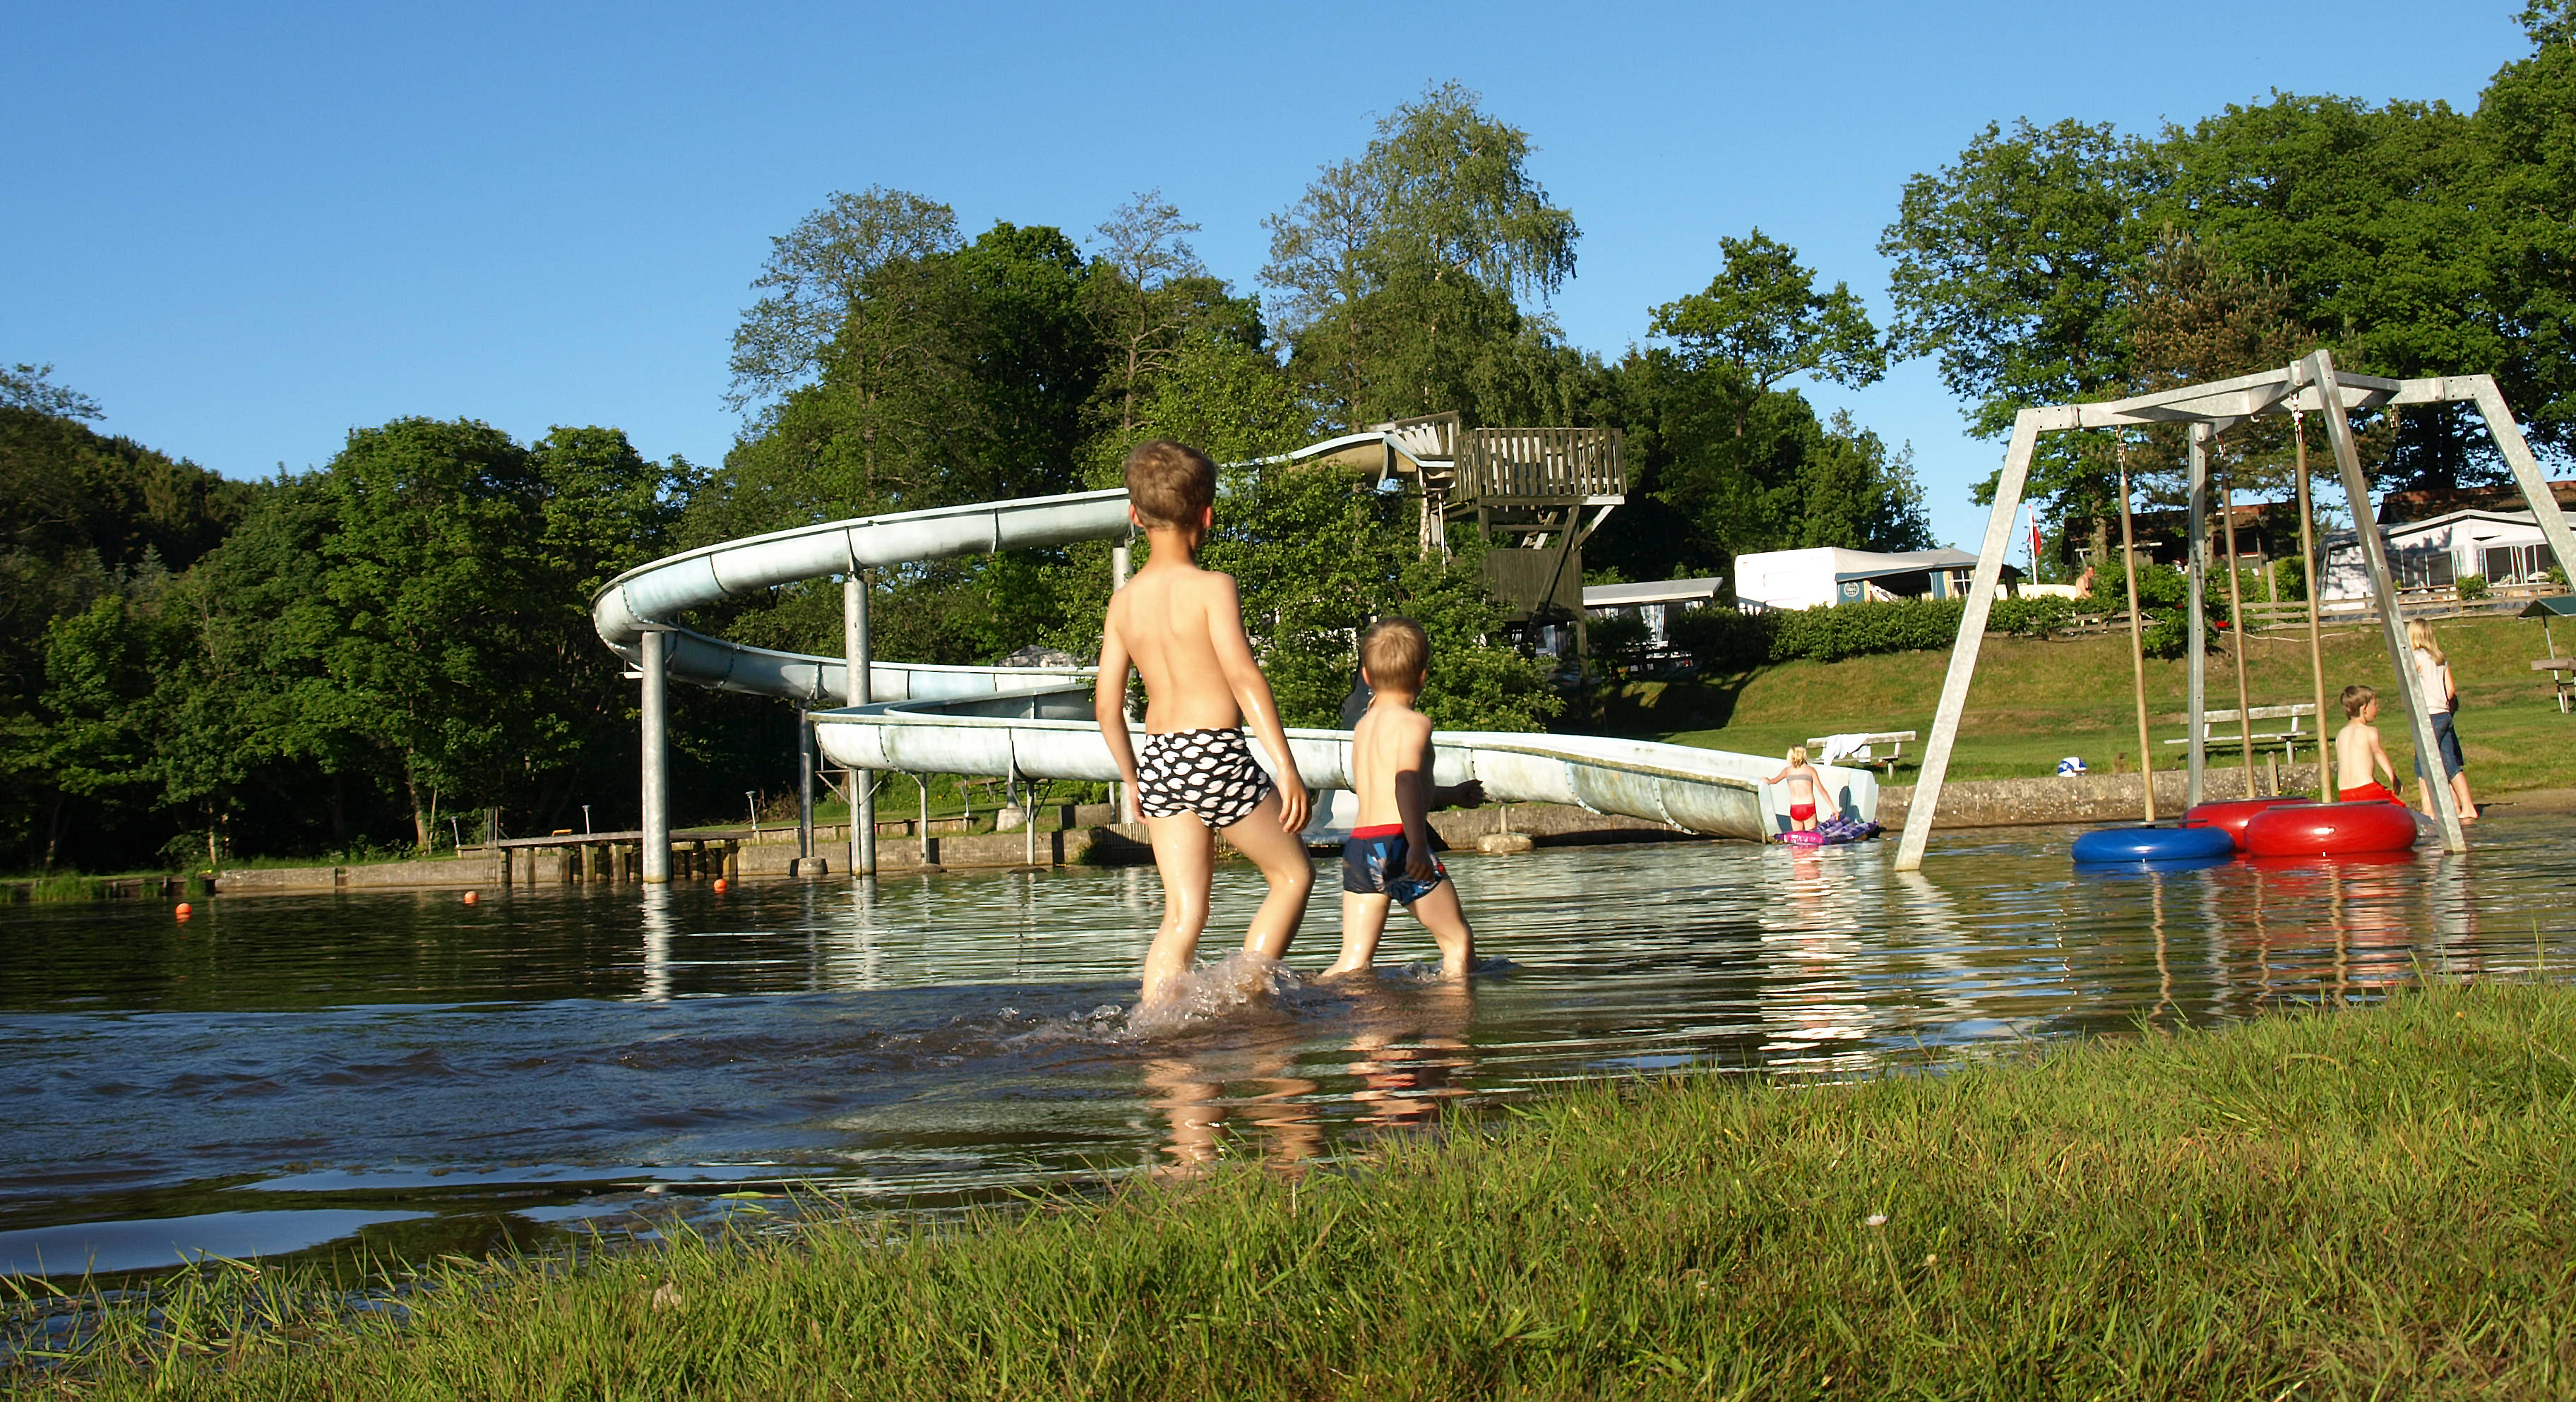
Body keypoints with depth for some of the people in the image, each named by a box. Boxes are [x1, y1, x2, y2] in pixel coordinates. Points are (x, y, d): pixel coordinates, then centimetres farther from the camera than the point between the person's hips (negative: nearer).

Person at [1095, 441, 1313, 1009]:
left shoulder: (1123, 601, 8)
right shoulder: (1212, 587, -8)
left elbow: (1106, 704, 10)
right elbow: (1243, 675, -18)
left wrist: (1133, 780, 22)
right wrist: (1286, 765, -19)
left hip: (1156, 756, 6)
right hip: (1215, 751, -6)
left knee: (1183, 915, 9)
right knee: (1293, 874, 13)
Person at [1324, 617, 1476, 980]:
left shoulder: (1362, 725, 21)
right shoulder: (1414, 722, -3)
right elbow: (1407, 779, -22)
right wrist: (1417, 844, -33)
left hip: (1358, 845, 7)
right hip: (1398, 841, -7)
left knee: (1353, 963, 4)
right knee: (1459, 941, 8)